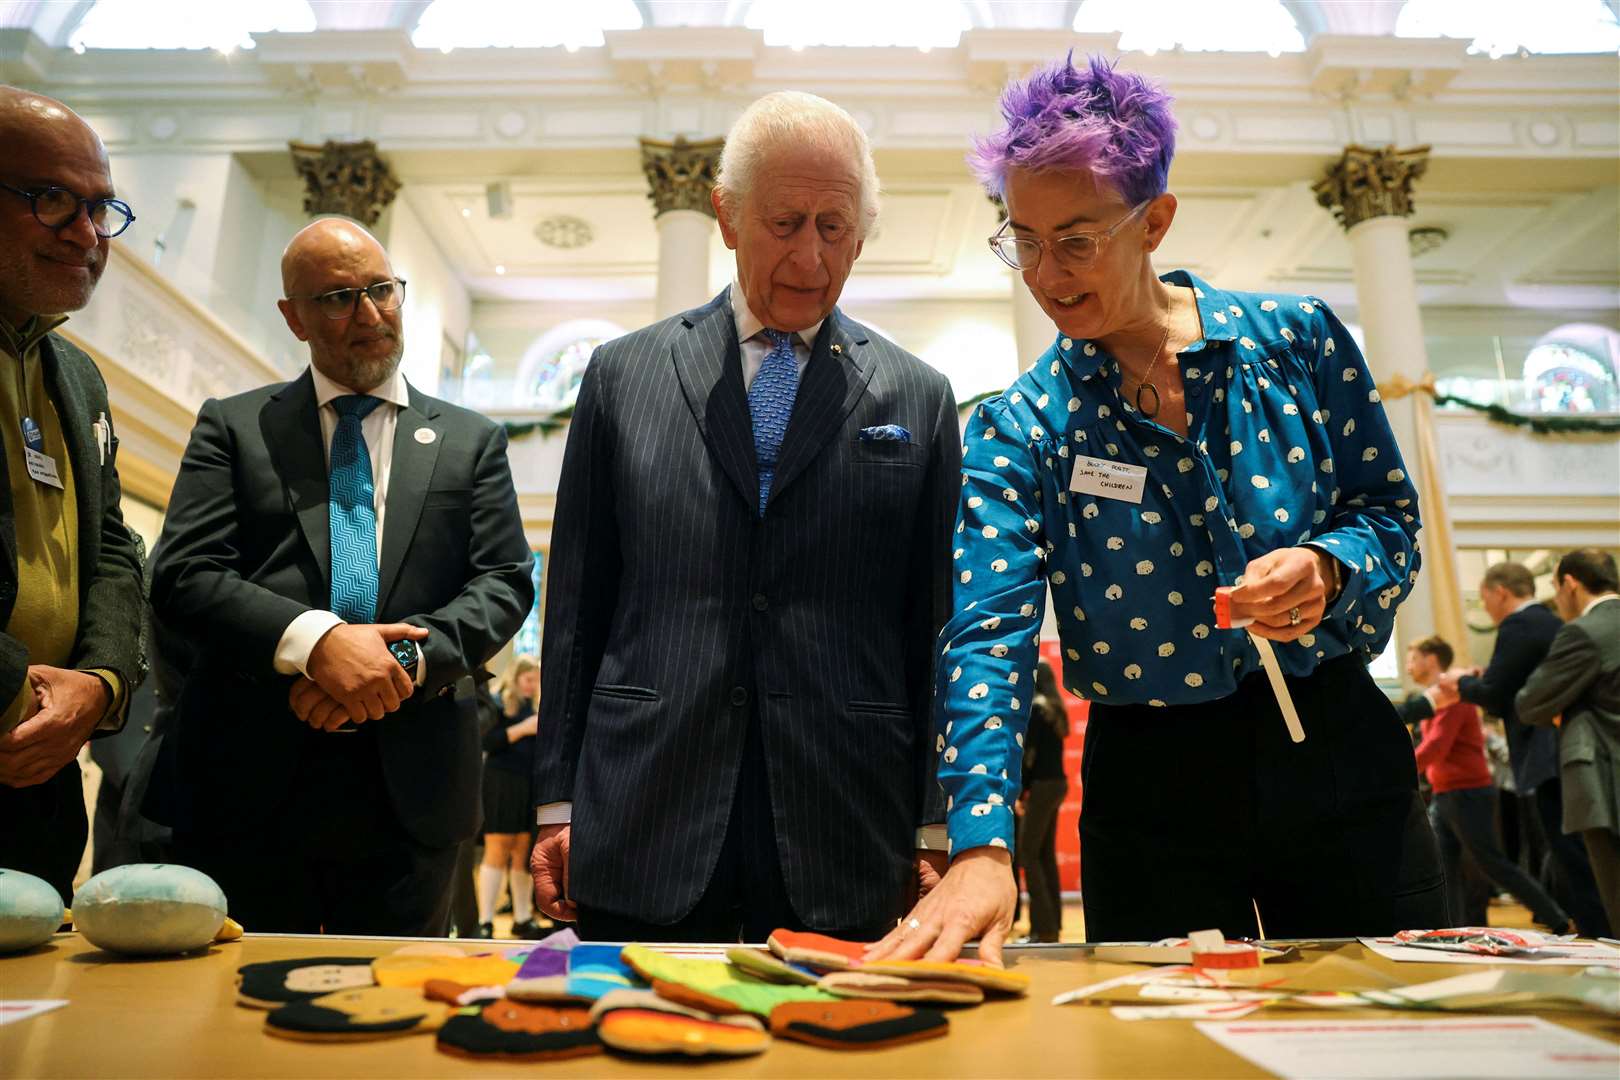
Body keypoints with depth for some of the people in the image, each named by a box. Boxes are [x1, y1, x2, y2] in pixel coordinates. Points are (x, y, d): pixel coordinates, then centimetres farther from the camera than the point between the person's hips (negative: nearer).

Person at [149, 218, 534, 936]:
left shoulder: (471, 441, 11)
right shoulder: (232, 427, 9)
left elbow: (505, 582, 2)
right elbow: (182, 575, -2)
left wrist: (407, 662, -14)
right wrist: (314, 640, -18)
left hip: (410, 793, 1)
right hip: (250, 787, 0)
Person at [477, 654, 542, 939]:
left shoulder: (536, 706, 16)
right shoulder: (498, 704, -2)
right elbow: (486, 742, -12)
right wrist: (522, 729, -17)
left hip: (532, 786, 6)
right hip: (502, 784, -5)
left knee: (524, 854, 8)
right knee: (497, 854, -4)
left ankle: (522, 919, 15)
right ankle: (485, 922, 1)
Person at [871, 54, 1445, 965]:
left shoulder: (1297, 340, -4)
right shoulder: (1019, 428, -8)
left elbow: (1391, 513, 4)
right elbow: (989, 632, -19)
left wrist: (1326, 569, -22)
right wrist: (982, 847, -31)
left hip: (1340, 759, 2)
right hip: (1151, 792, -1)